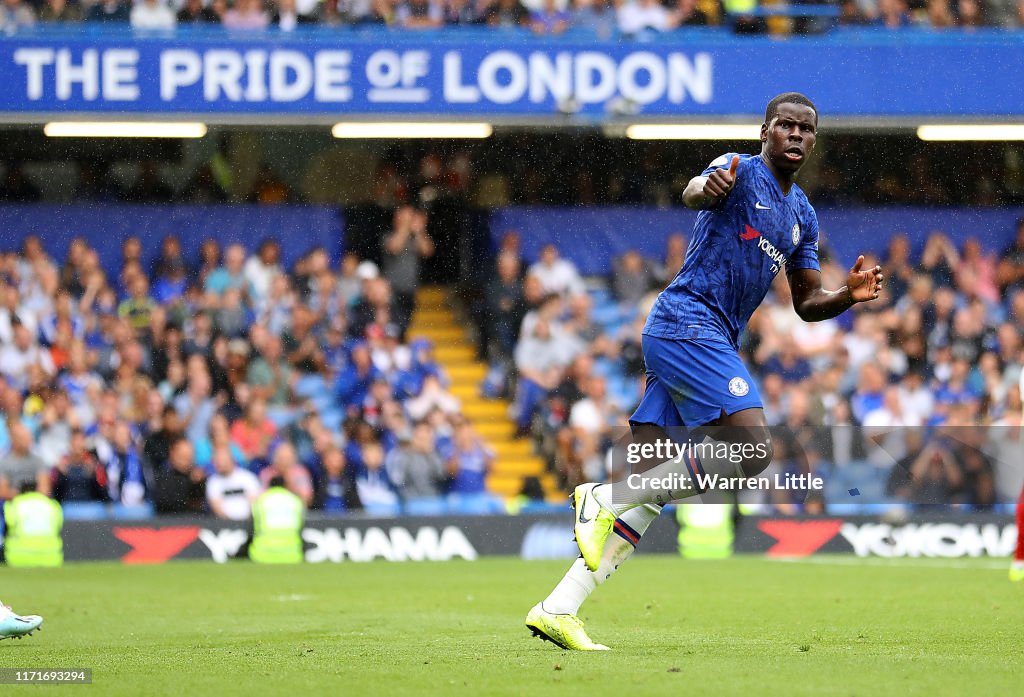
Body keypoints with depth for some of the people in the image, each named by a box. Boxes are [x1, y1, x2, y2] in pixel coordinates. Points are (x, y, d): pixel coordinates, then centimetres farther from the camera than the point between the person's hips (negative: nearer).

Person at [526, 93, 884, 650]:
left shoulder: (803, 216, 21)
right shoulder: (741, 172, -5)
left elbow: (807, 305, 25)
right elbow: (694, 193, -27)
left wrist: (850, 295, 4)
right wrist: (708, 188, -51)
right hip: (689, 323, -9)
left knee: (646, 491, 0)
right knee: (753, 448, -21)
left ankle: (557, 609, -4)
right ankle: (602, 497, -16)